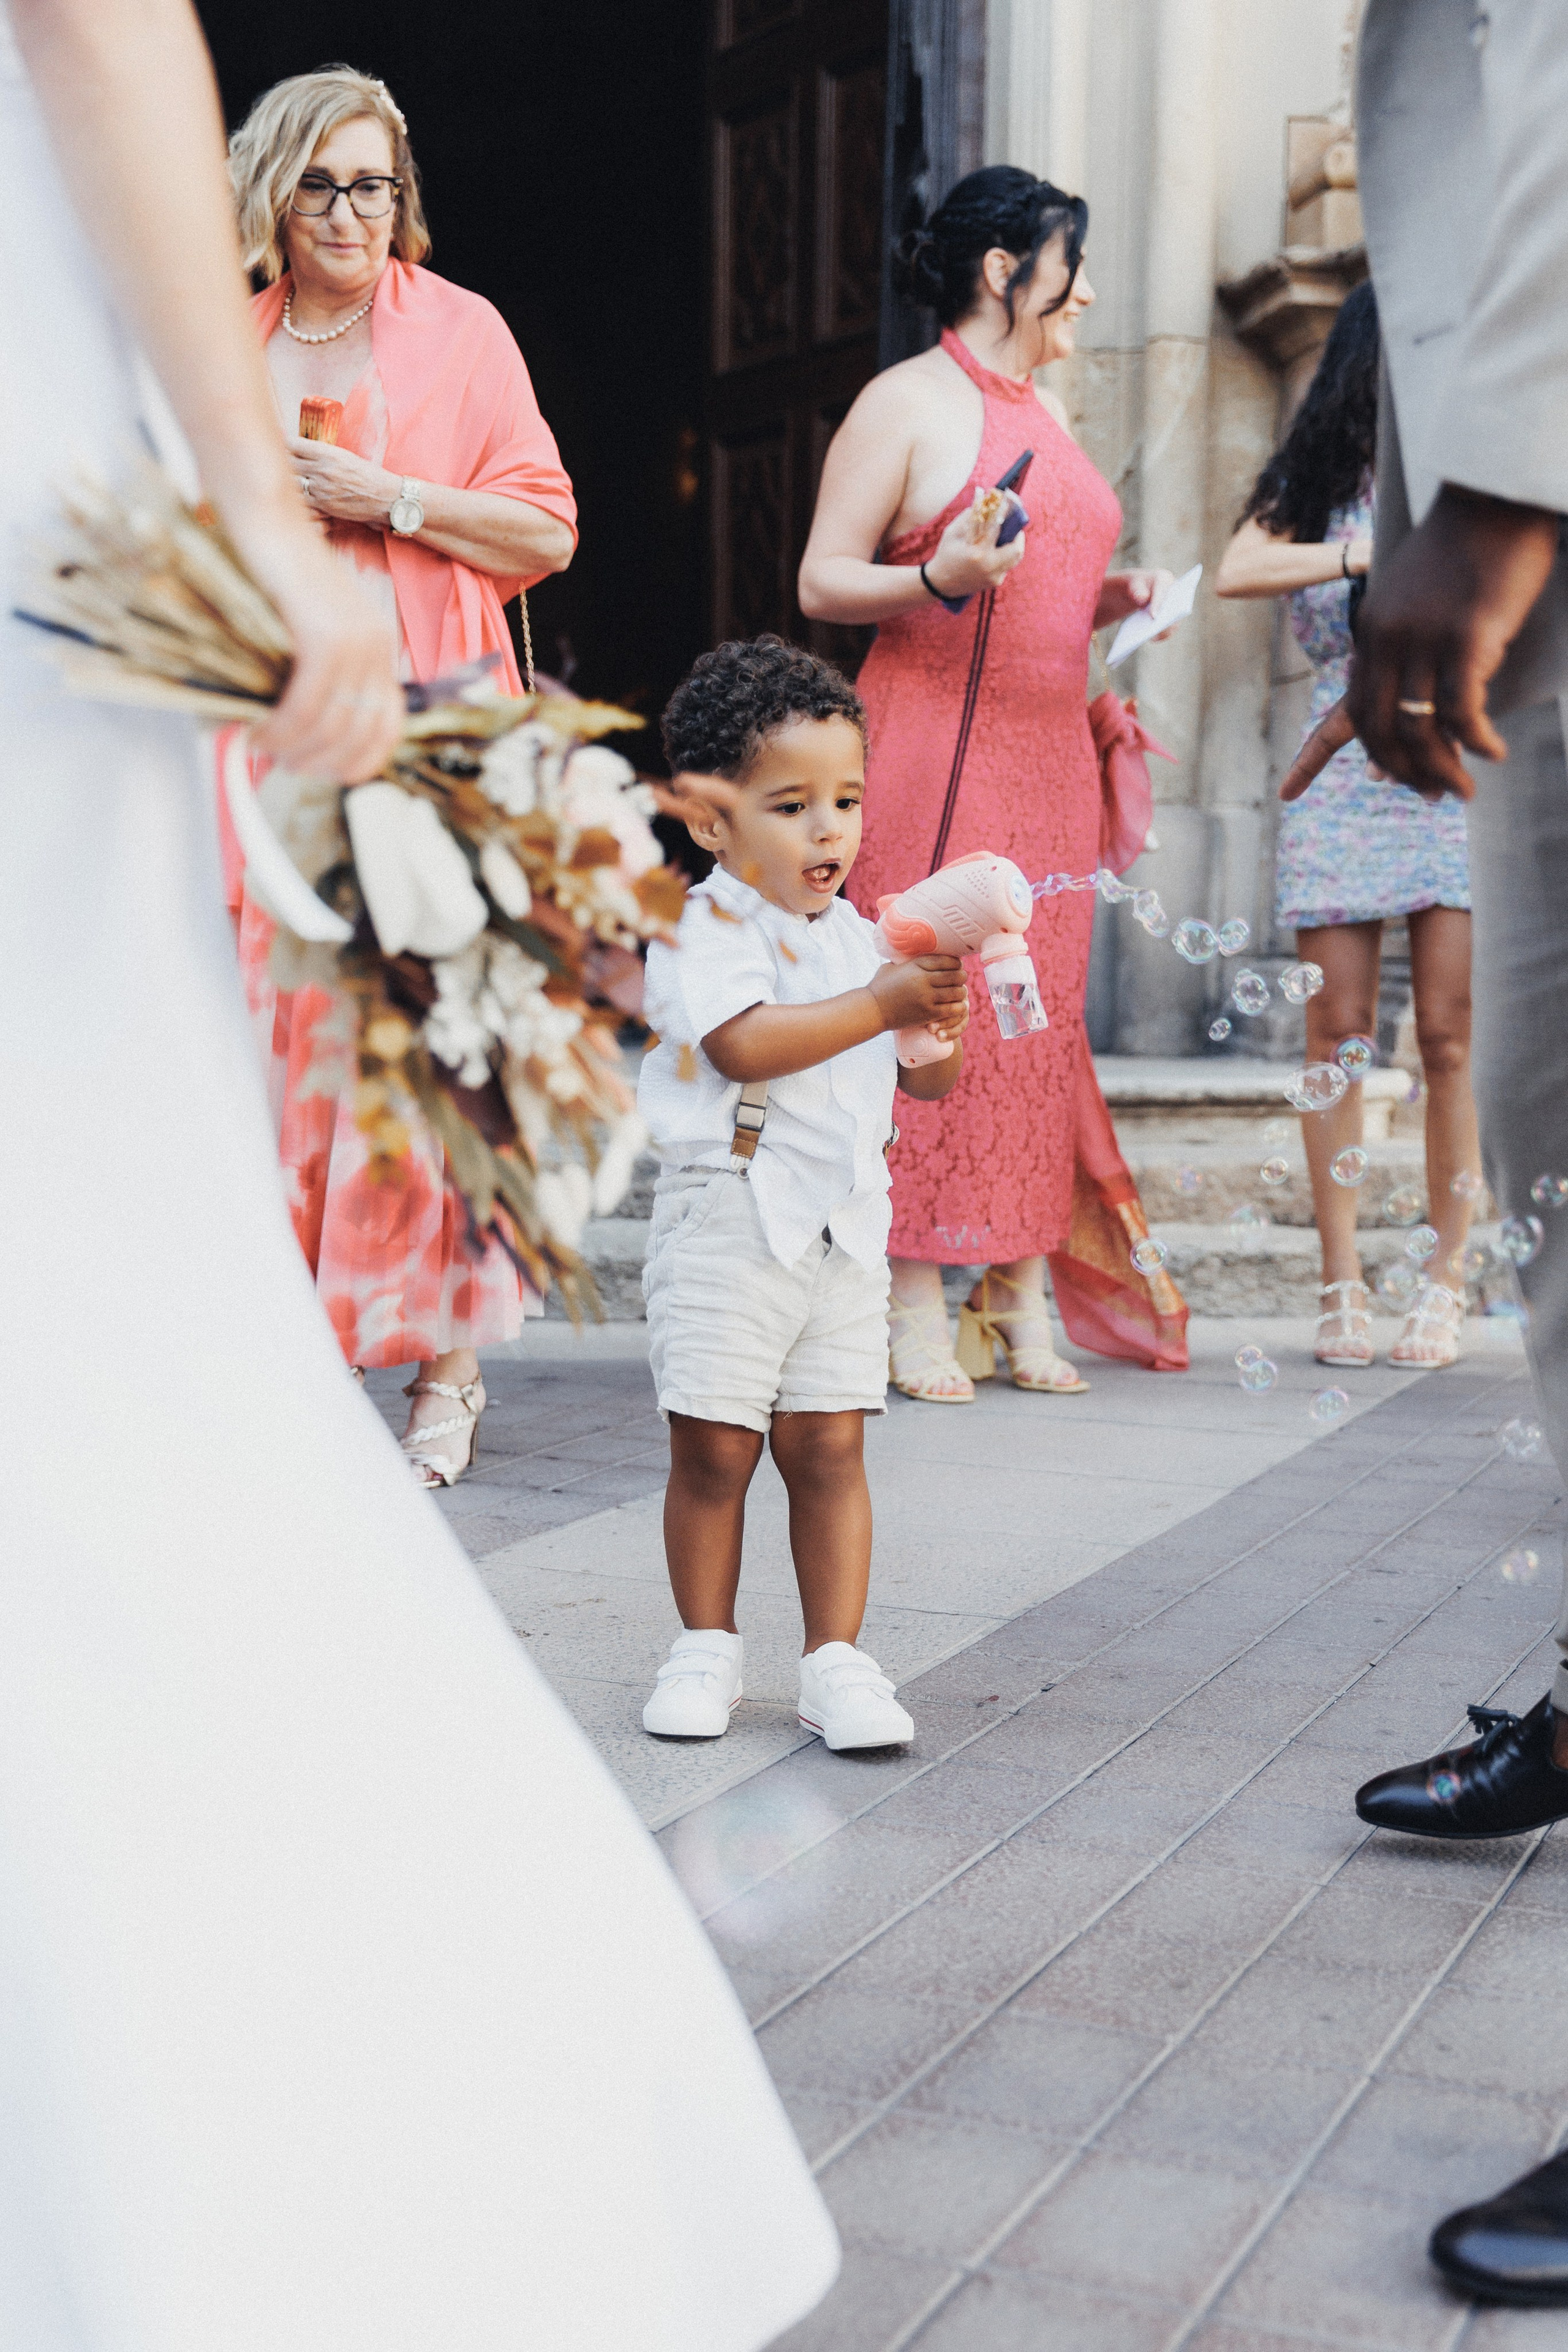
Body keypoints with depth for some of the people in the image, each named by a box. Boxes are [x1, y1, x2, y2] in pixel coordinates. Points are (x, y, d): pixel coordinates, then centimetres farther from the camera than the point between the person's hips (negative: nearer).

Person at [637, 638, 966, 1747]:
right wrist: (885, 1003, -20)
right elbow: (745, 1042, -23)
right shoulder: (702, 927, -6)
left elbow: (931, 1085, 16)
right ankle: (707, 1647, 18)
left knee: (829, 1446, 5)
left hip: (846, 1228, 5)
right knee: (714, 1446, 1)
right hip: (729, 1225, -4)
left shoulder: (862, 935, 14)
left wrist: (940, 1023, -7)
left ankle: (837, 1657, 12)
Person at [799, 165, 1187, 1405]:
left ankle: (1023, 1291, 10)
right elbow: (823, 582, -6)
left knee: (1040, 1008, 4)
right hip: (932, 741, -7)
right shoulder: (905, 401, -2)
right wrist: (939, 579, -22)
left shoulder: (1044, 410, 21)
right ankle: (917, 1301, -2)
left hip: (1049, 744, 7)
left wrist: (1110, 600, 9)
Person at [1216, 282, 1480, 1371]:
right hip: (1343, 778, 0)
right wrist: (1367, 554, -13)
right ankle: (1342, 1283, 5)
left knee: (1450, 1035, -4)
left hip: (1459, 771, 0)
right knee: (1340, 1034, -2)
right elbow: (1237, 573, -7)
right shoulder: (1315, 486, 12)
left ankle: (1446, 1282, 4)